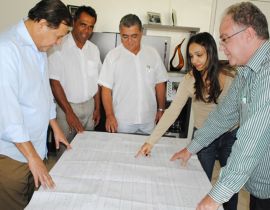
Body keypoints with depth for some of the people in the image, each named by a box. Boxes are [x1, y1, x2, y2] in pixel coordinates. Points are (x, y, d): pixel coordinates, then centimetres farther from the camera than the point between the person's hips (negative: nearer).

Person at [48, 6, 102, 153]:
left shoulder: (94, 49, 5)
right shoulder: (59, 47, -13)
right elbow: (54, 82, -14)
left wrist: (97, 107, 9)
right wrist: (69, 112, -16)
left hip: (89, 106, 5)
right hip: (67, 106, -4)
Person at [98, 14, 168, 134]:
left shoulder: (153, 54, 0)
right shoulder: (113, 56, -8)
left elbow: (159, 84, 7)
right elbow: (106, 89, -7)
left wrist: (161, 109, 8)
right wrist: (109, 115, -12)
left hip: (148, 119, 3)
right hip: (122, 120, -2)